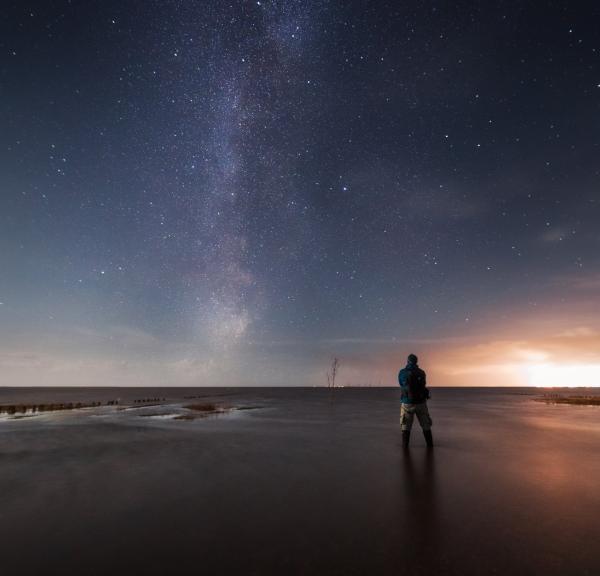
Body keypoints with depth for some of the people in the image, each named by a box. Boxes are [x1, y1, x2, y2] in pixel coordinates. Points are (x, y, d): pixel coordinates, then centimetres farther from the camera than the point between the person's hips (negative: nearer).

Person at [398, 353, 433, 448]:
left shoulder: (402, 373, -8)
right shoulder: (421, 373, -3)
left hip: (407, 403, -1)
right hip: (421, 403, 1)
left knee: (406, 425, 14)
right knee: (426, 425, 19)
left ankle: (405, 445, 14)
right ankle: (430, 444, 23)